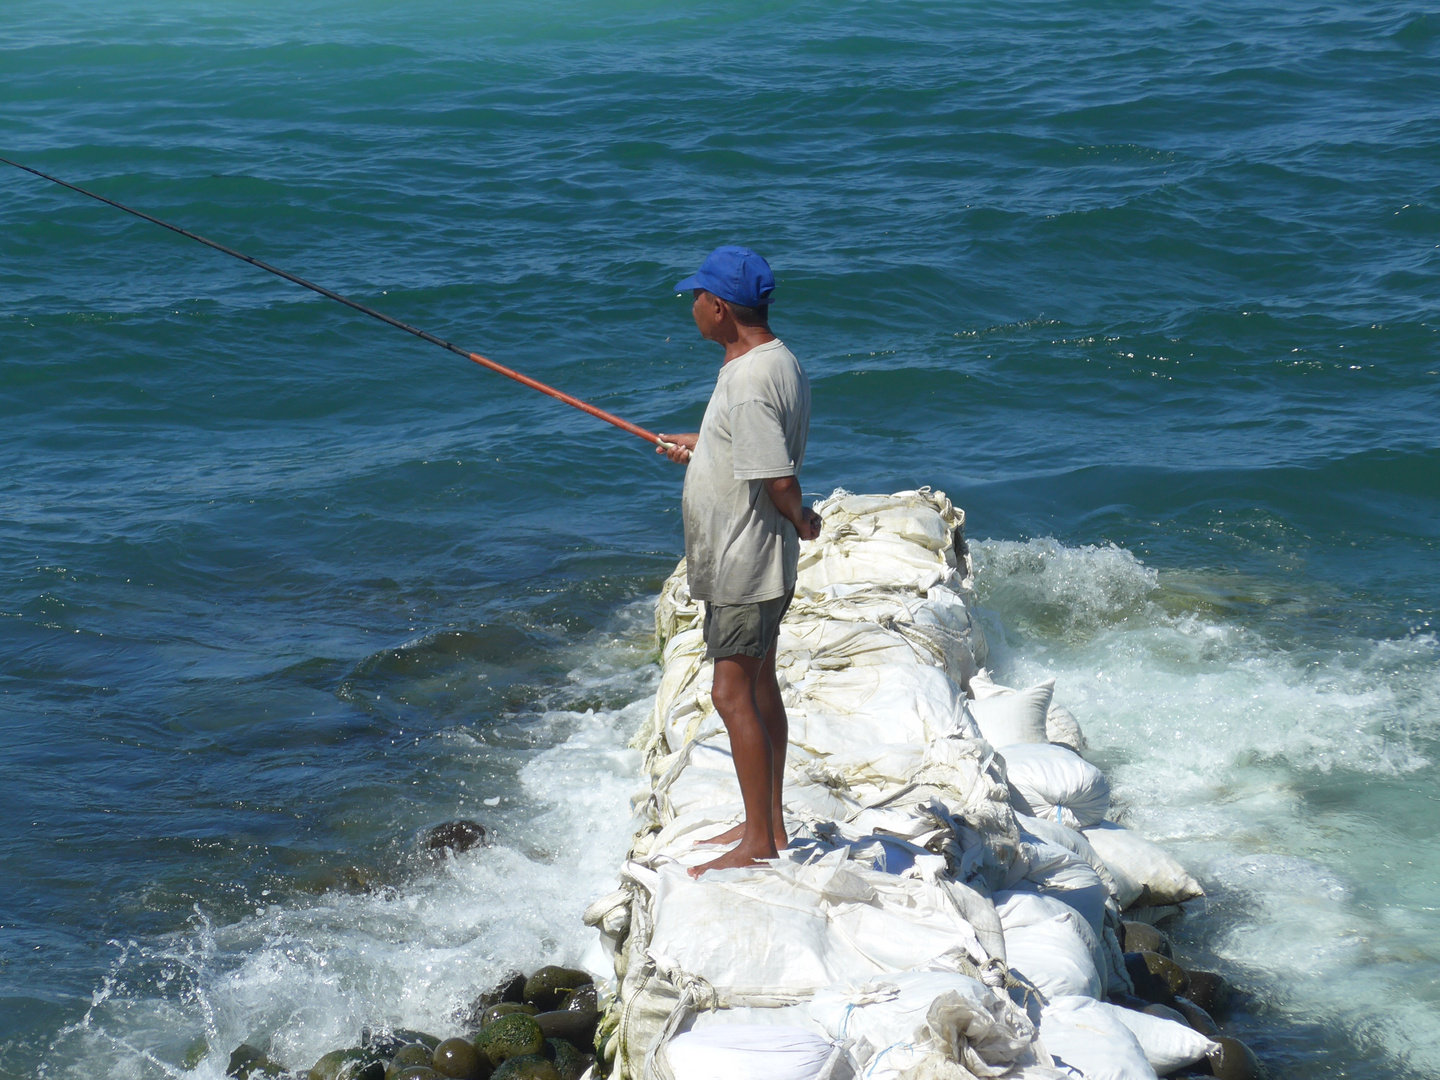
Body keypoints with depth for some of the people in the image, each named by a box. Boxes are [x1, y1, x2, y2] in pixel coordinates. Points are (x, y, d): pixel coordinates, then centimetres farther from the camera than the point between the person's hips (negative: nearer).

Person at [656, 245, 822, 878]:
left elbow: (779, 479, -28)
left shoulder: (748, 381, -25)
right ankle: (768, 826, 27)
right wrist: (699, 446, 33)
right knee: (760, 689, 17)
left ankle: (759, 842, 0)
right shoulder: (778, 362, 9)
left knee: (734, 696, -6)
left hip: (744, 567, -11)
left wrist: (798, 520, -9)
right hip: (762, 564, 11)